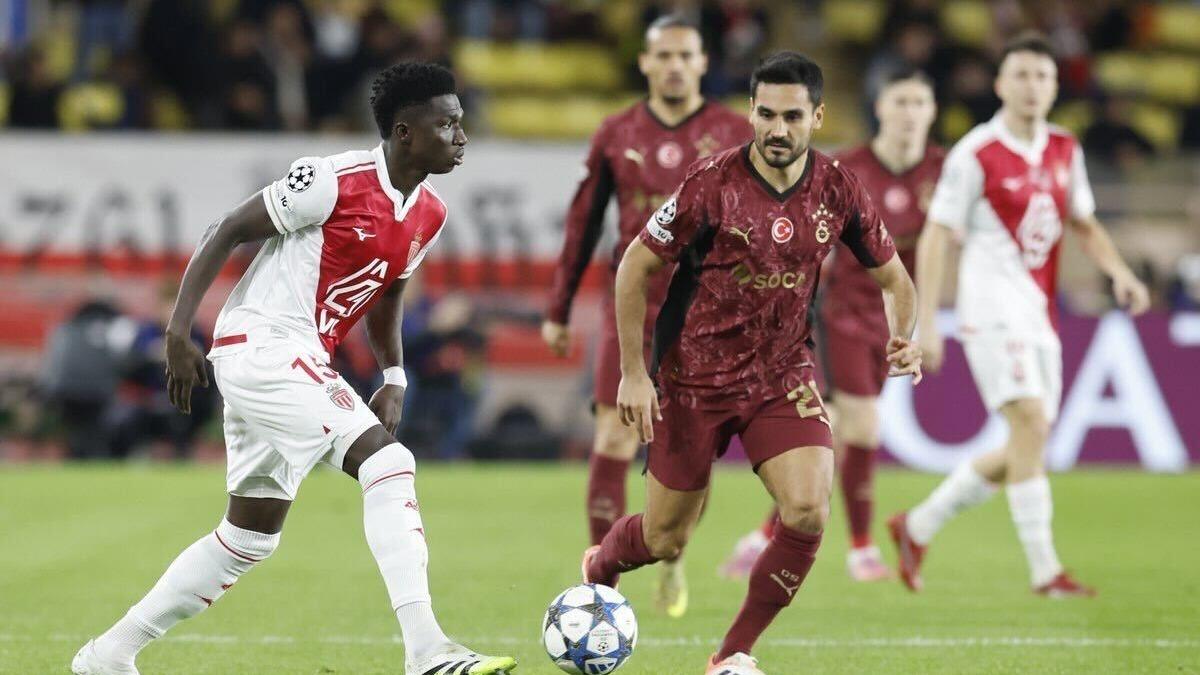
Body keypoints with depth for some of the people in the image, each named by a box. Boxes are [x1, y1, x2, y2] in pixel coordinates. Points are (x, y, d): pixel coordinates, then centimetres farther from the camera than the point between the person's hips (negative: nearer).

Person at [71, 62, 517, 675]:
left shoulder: (429, 216, 9)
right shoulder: (334, 181, -16)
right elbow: (227, 232, -11)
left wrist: (393, 379, 10)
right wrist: (178, 331, -16)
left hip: (304, 365, 10)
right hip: (262, 344, -10)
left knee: (250, 537, 13)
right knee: (388, 464, -21)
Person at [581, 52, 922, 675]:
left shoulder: (838, 191, -6)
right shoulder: (713, 182, -16)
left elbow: (893, 278, 8)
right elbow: (636, 267, -8)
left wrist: (903, 338, -13)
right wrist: (633, 372, -12)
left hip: (783, 377, 3)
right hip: (694, 377, -2)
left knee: (808, 512, -20)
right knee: (665, 539, 7)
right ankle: (597, 570, 45)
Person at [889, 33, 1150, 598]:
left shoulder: (1064, 152, 10)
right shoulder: (975, 155, -9)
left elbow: (1083, 223, 22)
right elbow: (935, 238, -8)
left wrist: (1118, 272, 4)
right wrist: (925, 322, -13)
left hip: (1039, 312, 7)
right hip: (993, 305, -7)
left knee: (1023, 451, 8)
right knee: (1030, 421, -20)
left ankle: (917, 526, 24)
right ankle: (1044, 569, -18)